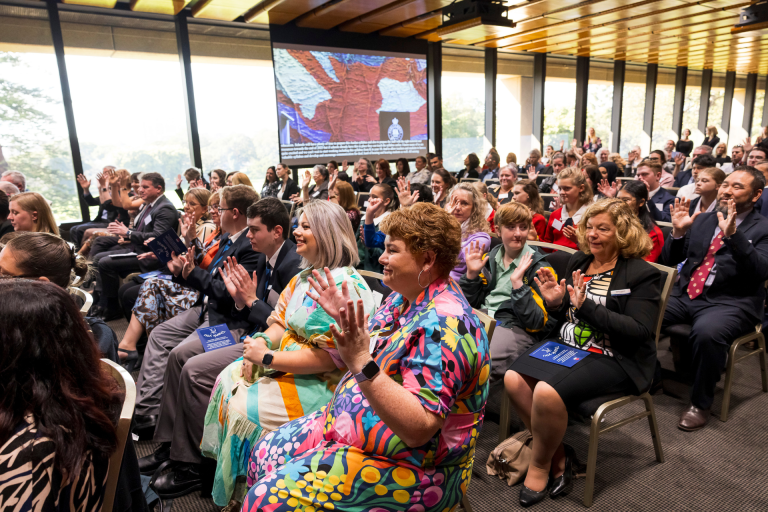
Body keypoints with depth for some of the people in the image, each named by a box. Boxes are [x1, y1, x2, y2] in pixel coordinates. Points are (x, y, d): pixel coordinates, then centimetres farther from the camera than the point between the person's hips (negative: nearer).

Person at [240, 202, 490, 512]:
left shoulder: (445, 324, -27)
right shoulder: (403, 298, 3)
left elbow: (419, 427, -31)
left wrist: (361, 363, -38)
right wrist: (342, 318, 0)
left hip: (412, 464, -9)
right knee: (265, 453, 9)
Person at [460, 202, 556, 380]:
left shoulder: (538, 267, 1)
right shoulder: (489, 258, 16)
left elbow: (536, 323, -9)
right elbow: (470, 303, 16)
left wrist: (517, 283, -18)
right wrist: (471, 273, 2)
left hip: (515, 327, -5)